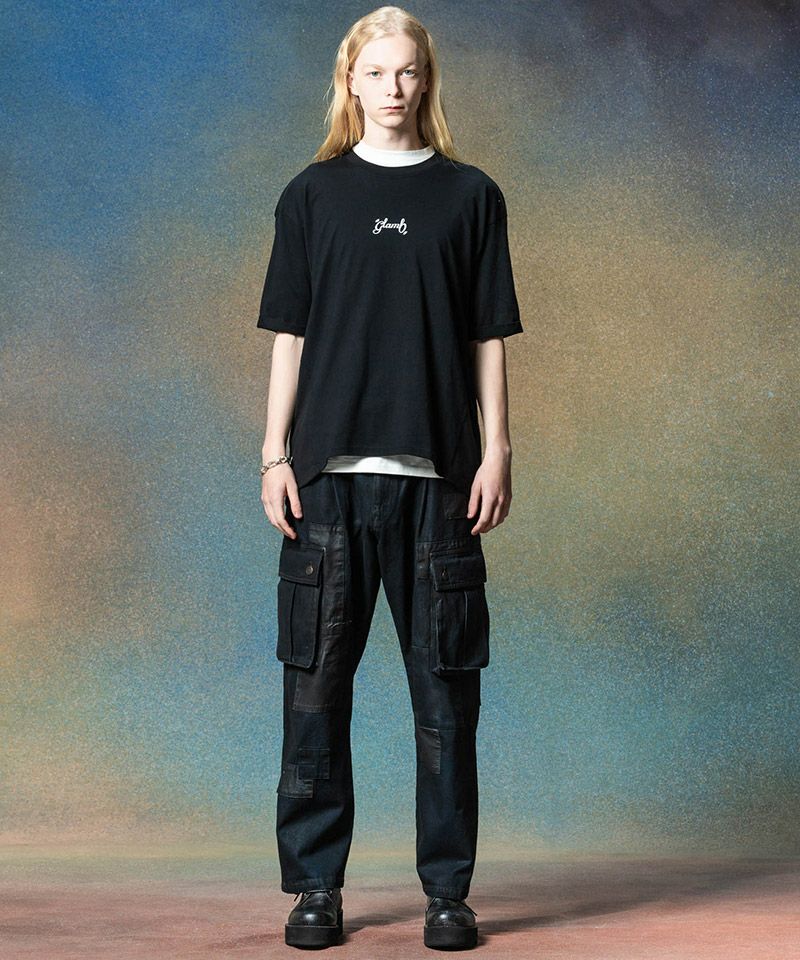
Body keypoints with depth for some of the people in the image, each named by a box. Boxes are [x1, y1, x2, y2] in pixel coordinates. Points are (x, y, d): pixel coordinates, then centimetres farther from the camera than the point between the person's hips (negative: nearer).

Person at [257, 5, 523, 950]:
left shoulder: (470, 195, 9)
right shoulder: (312, 194, 10)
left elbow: (489, 338, 8)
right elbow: (288, 334, 8)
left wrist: (496, 453, -1)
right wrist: (275, 456, 1)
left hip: (438, 475, 0)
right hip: (329, 473, 0)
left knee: (444, 687, 2)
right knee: (316, 684, 2)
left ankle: (447, 889, 11)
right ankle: (315, 886, 12)